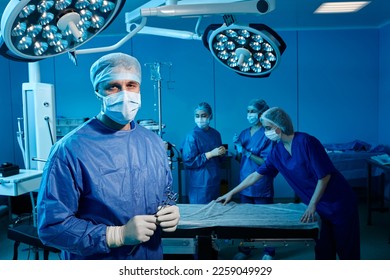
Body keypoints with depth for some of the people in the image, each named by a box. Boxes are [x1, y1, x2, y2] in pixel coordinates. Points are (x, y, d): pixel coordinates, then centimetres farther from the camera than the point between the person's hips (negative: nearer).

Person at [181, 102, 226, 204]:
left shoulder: (215, 134, 7)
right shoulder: (192, 136, -12)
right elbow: (188, 161, -18)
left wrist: (222, 153, -3)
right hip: (199, 184, -6)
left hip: (215, 180, 6)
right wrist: (210, 154, -18)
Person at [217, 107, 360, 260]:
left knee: (346, 249, 4)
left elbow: (324, 175, -19)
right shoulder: (277, 151, 1)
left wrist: (312, 205, -20)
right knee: (322, 249, 12)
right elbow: (255, 175, 8)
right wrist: (230, 193, 11)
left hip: (338, 202, -6)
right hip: (318, 206, 6)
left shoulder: (305, 142, -20)